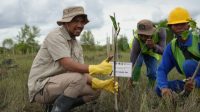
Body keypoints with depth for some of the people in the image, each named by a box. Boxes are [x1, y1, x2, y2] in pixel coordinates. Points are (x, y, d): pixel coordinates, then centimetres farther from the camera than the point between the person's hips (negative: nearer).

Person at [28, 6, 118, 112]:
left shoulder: (77, 45, 9)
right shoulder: (55, 36, -16)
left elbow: (81, 71, 2)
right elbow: (67, 64, -27)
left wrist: (101, 84, -14)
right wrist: (96, 68, -32)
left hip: (59, 83, 9)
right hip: (41, 87, -8)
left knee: (94, 90, 1)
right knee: (78, 78, -30)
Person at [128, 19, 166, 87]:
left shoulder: (160, 31, -39)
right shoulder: (137, 38, -42)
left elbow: (163, 51, -37)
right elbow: (133, 57, -42)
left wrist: (154, 46, -58)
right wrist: (131, 76, -47)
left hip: (152, 53, 1)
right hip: (139, 51, -1)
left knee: (152, 72, -10)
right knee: (137, 63, -29)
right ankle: (133, 85, -13)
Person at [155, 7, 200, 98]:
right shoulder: (171, 47, -3)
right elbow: (162, 70, -8)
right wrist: (164, 87, -29)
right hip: (192, 80, 5)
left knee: (188, 64, -31)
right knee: (159, 89, -9)